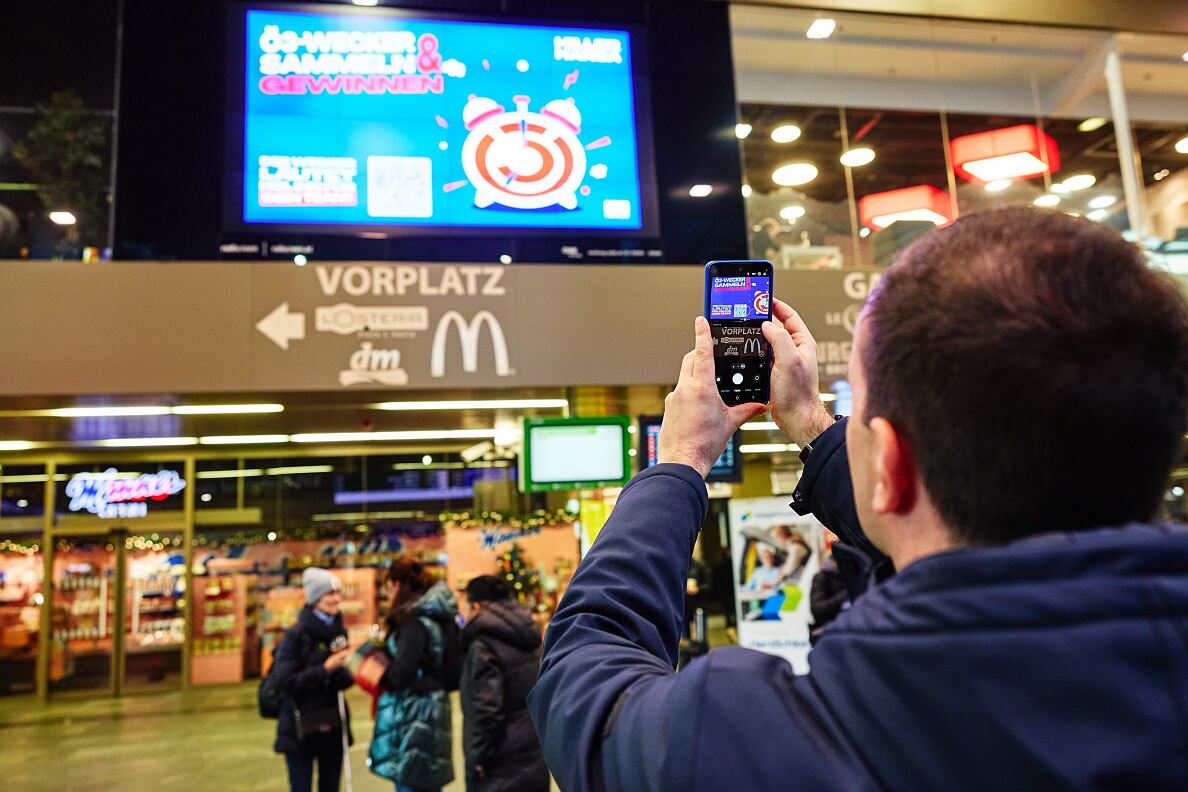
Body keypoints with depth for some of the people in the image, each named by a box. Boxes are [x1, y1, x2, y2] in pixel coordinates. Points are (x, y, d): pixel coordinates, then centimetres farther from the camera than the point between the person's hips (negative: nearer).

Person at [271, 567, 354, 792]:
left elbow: (345, 680, 10)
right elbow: (287, 680, -16)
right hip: (301, 728, -5)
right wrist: (325, 669, -21)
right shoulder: (295, 635, -11)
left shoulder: (339, 631, 6)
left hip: (333, 725, 5)